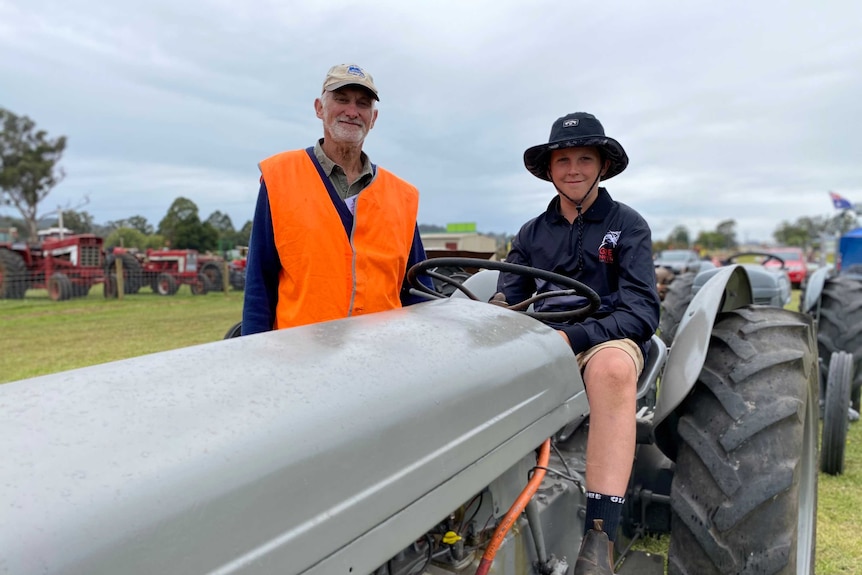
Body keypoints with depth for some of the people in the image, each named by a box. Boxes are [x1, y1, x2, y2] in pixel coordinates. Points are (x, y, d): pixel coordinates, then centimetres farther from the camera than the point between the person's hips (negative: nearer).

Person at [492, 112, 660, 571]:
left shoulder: (627, 225, 3)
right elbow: (505, 302, 6)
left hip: (608, 341, -3)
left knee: (611, 364, -40)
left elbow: (642, 314, -8)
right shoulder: (532, 233, 14)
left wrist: (571, 337, -23)